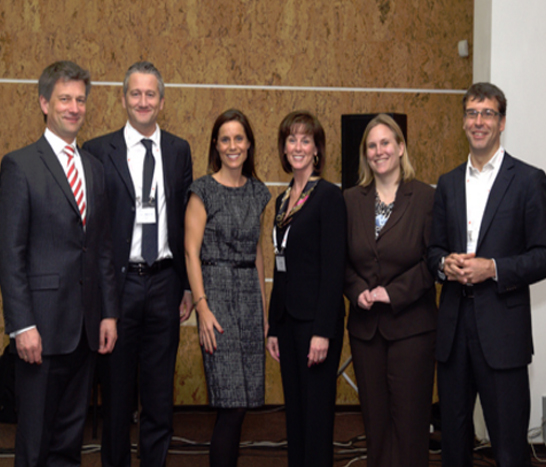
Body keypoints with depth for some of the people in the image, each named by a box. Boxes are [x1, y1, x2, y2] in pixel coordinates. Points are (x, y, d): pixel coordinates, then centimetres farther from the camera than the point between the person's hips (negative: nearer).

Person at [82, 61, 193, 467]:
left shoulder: (179, 151, 8)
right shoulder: (98, 152, -2)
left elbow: (186, 221, 9)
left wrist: (188, 285, 6)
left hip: (164, 283, 3)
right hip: (119, 281, -2)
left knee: (161, 391, 10)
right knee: (117, 391, 9)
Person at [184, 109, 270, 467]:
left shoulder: (258, 192, 12)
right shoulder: (204, 190, -4)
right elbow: (192, 251, -8)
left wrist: (264, 306, 15)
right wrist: (202, 307, -15)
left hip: (251, 294, 6)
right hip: (218, 292, -5)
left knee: (243, 401, 6)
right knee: (232, 403, -10)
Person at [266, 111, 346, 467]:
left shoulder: (329, 196, -9)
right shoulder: (283, 200, 14)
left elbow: (334, 268, -15)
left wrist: (323, 331, -19)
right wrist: (273, 327, 14)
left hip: (316, 317, -8)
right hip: (288, 317, 8)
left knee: (317, 413, -2)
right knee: (295, 411, 13)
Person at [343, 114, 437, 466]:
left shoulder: (426, 197, -4)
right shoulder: (352, 200, 8)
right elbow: (342, 260, 9)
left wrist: (394, 292, -14)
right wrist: (358, 292, -8)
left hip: (411, 325, -4)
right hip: (365, 325, 4)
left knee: (410, 415, 1)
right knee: (375, 416, 9)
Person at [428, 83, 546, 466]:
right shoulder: (448, 183, 13)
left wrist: (493, 268, -17)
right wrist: (444, 264, -5)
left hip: (502, 329, -5)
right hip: (454, 325, 5)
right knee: (453, 432, 13)